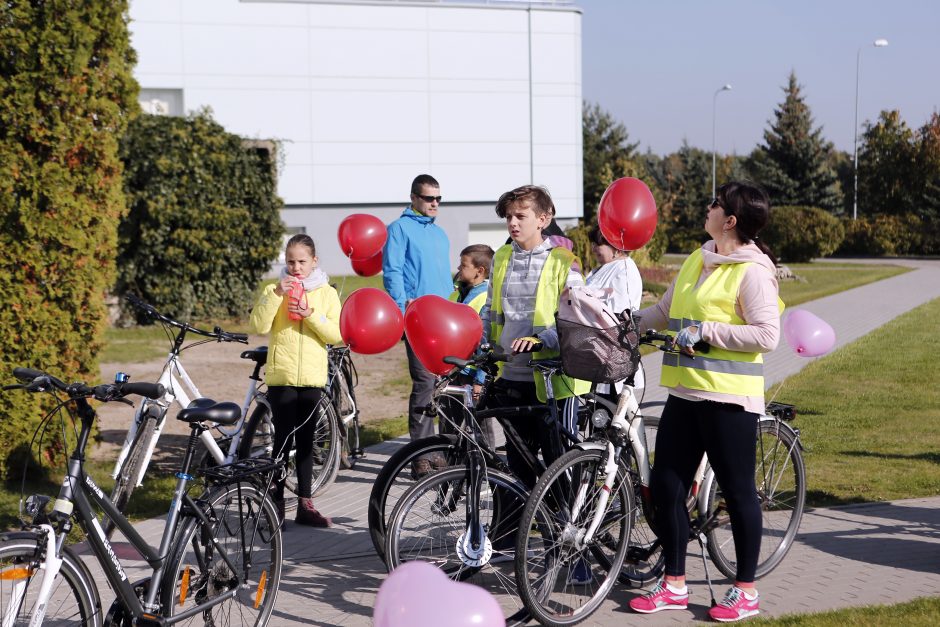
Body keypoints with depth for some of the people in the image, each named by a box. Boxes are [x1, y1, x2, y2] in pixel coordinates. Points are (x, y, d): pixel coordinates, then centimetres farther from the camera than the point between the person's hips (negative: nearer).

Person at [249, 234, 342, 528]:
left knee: (305, 441, 9)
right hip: (281, 376, -2)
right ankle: (276, 502, 4)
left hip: (312, 377, 2)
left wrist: (310, 314, -17)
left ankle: (305, 504, 14)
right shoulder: (274, 290, 4)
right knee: (283, 439, -3)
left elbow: (337, 335, -5)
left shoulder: (327, 293, 6)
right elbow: (258, 326, -11)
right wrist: (276, 294, -19)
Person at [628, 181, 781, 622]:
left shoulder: (752, 271, -11)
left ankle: (745, 591, 15)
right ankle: (674, 585, 20)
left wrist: (706, 330, -18)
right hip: (684, 393, 8)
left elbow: (766, 335, -18)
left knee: (737, 491, 3)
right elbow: (664, 311, 20)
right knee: (665, 486, 8)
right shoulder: (697, 261, 13)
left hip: (728, 397, -8)